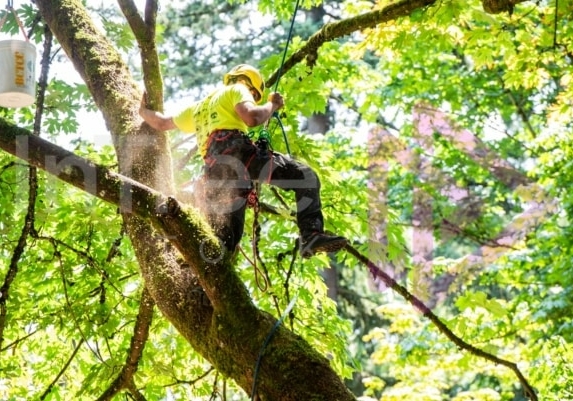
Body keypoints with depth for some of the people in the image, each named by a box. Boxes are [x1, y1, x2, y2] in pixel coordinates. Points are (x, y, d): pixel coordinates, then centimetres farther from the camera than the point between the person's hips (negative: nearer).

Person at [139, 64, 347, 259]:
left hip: (213, 166, 7)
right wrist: (272, 105, 12)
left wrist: (144, 112, 65)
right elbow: (251, 117, -5)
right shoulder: (237, 89, 17)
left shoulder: (199, 107, 39)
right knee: (306, 177, -8)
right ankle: (311, 236, -28)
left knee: (221, 240, 9)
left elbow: (162, 123, 46)